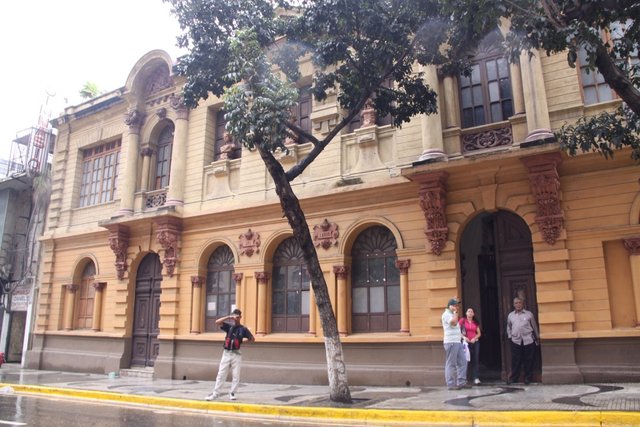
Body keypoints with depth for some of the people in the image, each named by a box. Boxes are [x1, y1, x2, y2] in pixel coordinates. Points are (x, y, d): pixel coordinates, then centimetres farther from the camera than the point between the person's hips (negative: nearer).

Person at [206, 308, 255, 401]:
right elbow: (217, 322, -6)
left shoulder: (243, 328, 1)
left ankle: (232, 393, 14)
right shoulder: (229, 326, 7)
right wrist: (228, 317, -13)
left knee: (236, 375, 2)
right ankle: (215, 393, 5)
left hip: (236, 354, -1)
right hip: (226, 353, 2)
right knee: (221, 374, 2)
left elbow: (252, 339, 1)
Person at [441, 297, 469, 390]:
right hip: (451, 342, -10)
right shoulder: (446, 314, -8)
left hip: (457, 342, 10)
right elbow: (454, 322, -24)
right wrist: (455, 312, -13)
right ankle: (451, 384, -2)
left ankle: (461, 382, 11)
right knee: (451, 364, -6)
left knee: (462, 362, 7)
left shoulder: (452, 314, 22)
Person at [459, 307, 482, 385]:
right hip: (466, 342, -3)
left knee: (475, 360, 0)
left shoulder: (476, 323, 12)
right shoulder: (462, 321, 1)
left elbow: (479, 333, 11)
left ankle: (476, 378, 1)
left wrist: (475, 338, -6)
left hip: (475, 342, 3)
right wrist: (464, 337, -16)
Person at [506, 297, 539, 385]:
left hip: (528, 340, -1)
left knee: (528, 360, 3)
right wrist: (510, 336, 9)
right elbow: (508, 327, 21)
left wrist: (537, 338, 9)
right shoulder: (510, 315, 11)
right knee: (515, 360, 1)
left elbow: (534, 326, 10)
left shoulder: (529, 314, 4)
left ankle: (528, 378, 14)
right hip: (516, 341, 1)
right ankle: (513, 377, 8)